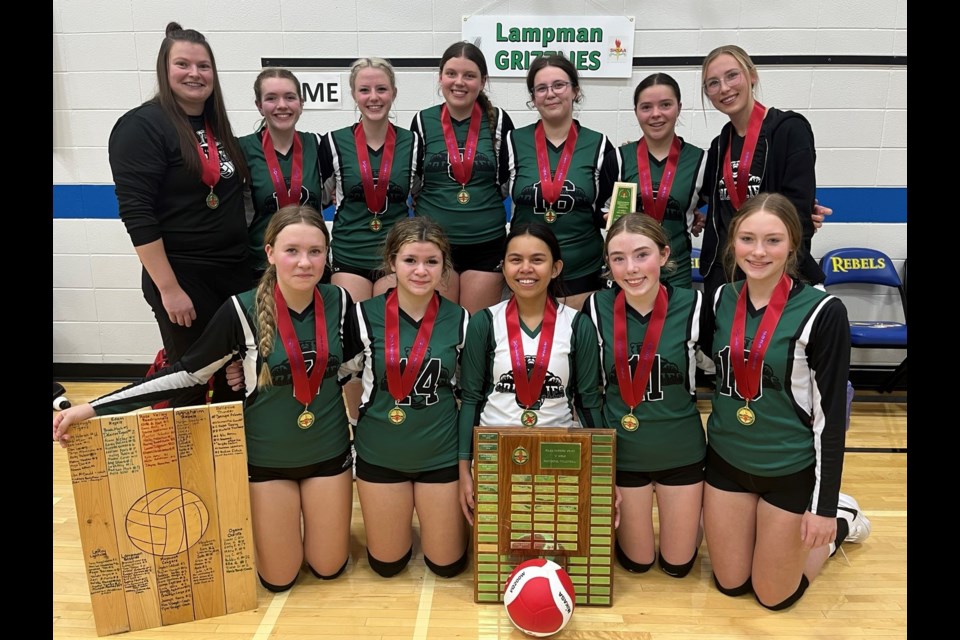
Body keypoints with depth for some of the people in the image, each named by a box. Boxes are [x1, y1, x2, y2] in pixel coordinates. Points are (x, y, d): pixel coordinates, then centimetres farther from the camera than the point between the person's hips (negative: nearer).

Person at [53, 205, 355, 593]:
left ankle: (320, 520, 42)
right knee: (278, 578, 8)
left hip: (329, 452, 2)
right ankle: (268, 525, 38)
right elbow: (187, 372, -13)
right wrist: (95, 408, -16)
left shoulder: (338, 302, -11)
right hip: (267, 458, -2)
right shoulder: (243, 310, -19)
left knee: (328, 568, 11)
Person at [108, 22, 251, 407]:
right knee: (191, 383, 4)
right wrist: (168, 289, -18)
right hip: (181, 277, -6)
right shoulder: (142, 126, -9)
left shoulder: (218, 125, 11)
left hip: (235, 273, 6)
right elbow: (136, 214, -15)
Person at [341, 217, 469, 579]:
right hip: (379, 454, 0)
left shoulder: (459, 320, -7)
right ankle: (398, 521, 42)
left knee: (447, 565, 10)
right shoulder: (366, 315, -11)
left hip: (441, 454, 0)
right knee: (386, 565, 12)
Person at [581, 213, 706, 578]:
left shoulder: (692, 305, -17)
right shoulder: (597, 309, -14)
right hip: (622, 452, 0)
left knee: (678, 564, 16)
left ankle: (693, 514, 44)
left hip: (682, 451, 0)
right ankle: (624, 517, 44)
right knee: (636, 562, 15)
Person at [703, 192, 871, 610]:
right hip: (726, 460, 5)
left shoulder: (821, 311, -18)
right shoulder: (721, 299, -4)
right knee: (729, 584, 17)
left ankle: (840, 521, 34)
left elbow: (832, 410, -15)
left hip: (792, 469, -4)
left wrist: (824, 505, -13)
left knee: (773, 596, 10)